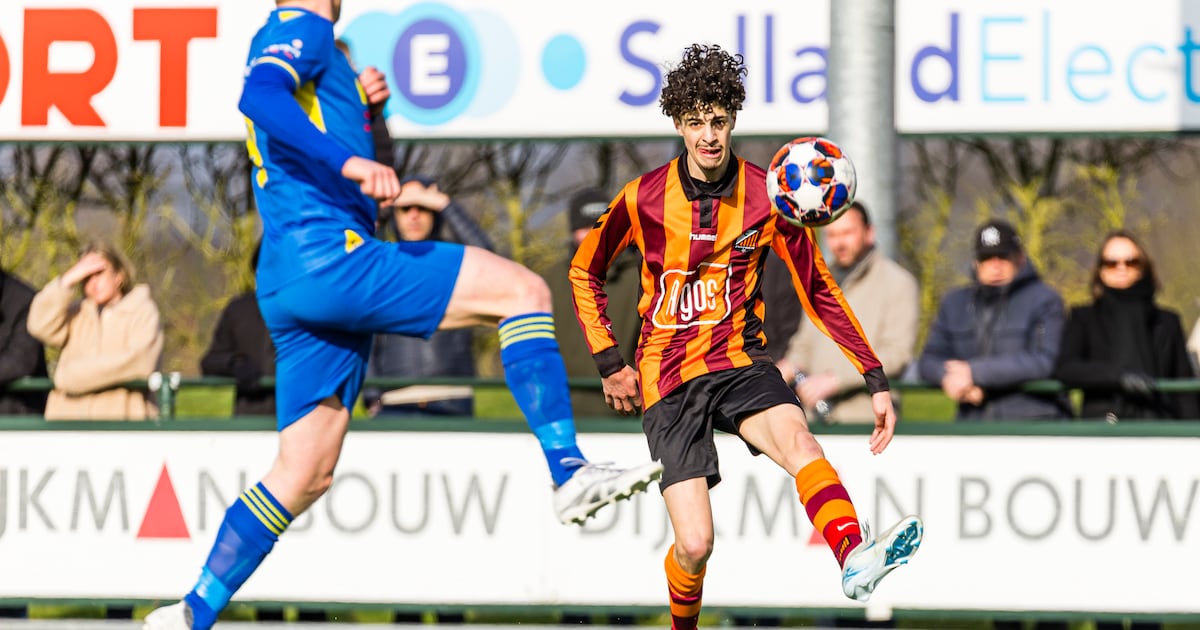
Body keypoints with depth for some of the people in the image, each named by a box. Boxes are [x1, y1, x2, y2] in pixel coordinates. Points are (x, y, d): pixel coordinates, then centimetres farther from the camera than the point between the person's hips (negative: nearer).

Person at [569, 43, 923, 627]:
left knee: (796, 440, -35)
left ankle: (855, 561, -62)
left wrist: (876, 379, -2)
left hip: (739, 360, 1)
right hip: (667, 377, -1)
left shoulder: (767, 196, -1)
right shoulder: (643, 200, -3)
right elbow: (584, 273, 14)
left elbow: (818, 290, 5)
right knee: (695, 545, -13)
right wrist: (610, 364, 5)